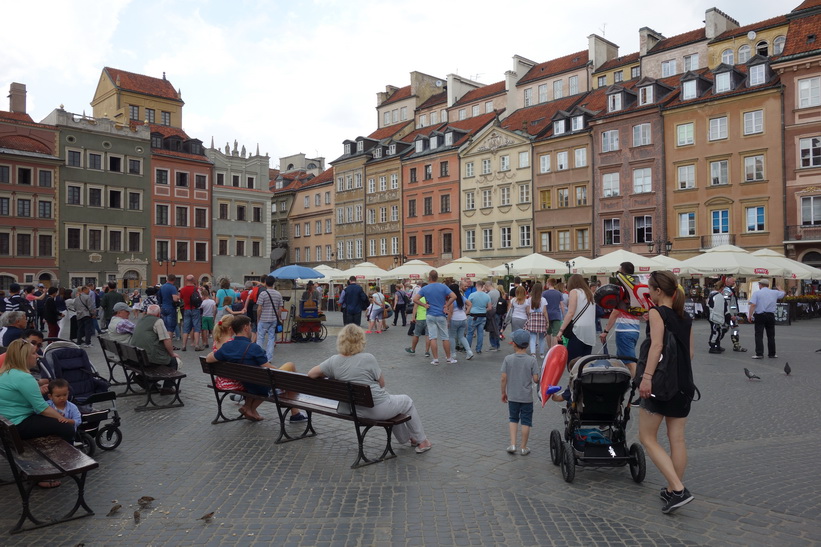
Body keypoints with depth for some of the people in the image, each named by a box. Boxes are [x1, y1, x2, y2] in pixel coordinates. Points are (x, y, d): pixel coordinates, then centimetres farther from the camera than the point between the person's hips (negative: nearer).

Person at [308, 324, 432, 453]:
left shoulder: (334, 361, -7)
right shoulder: (368, 359, -20)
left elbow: (311, 374, 0)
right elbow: (382, 383, -9)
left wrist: (331, 375, 10)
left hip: (356, 411, 6)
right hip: (378, 409, -6)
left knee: (393, 401, 34)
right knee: (407, 401, 23)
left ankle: (406, 438, 47)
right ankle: (422, 442, 32)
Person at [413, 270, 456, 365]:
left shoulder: (425, 289, -1)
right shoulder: (443, 287, -4)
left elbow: (415, 299, -7)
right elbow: (454, 296, -14)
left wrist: (424, 305, -2)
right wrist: (446, 305, -6)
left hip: (430, 316, 0)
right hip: (441, 315, 0)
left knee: (433, 338, 1)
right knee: (445, 338, 8)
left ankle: (435, 359, 1)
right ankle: (449, 358, 15)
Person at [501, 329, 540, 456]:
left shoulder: (508, 359, -9)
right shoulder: (532, 360, -12)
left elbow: (504, 378, -8)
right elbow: (535, 379, -13)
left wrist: (503, 393, 4)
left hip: (512, 396, 1)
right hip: (527, 397, -1)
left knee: (513, 419, 18)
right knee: (526, 422, 11)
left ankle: (512, 444, 11)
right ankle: (523, 447, 18)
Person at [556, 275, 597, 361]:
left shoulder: (574, 291, 1)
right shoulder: (589, 293, 20)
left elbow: (571, 313, -9)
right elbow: (590, 314, 17)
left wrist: (561, 330, -8)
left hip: (578, 331, -7)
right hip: (591, 334, 7)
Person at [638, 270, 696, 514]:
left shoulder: (657, 312, -9)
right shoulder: (686, 318, 12)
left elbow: (657, 344, -22)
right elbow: (690, 352, 14)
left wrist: (647, 376, -26)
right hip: (684, 384, 7)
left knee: (647, 438, 2)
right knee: (677, 439, 11)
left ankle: (678, 489, -7)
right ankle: (672, 491, 20)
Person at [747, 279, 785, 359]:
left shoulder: (756, 293, -4)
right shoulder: (775, 292, 6)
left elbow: (753, 305, -14)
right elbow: (783, 293, 27)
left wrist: (750, 315, -12)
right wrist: (778, 288, 46)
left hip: (759, 316, -3)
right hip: (771, 316, 3)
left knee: (759, 335, -2)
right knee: (771, 336, 12)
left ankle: (759, 354, -7)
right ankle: (772, 354, 17)